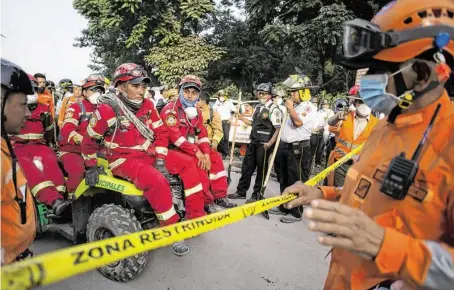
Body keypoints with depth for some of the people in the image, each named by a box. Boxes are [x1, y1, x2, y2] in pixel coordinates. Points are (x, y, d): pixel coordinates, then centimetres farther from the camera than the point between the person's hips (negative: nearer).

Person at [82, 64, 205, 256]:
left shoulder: (147, 106, 3)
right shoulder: (108, 110, -14)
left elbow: (161, 133, 6)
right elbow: (89, 140, -4)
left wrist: (160, 160, -5)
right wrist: (91, 167, 1)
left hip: (148, 153, 7)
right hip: (123, 159, -7)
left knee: (188, 164, -2)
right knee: (157, 181, -33)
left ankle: (195, 216, 3)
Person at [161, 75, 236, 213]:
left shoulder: (196, 112, 12)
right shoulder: (171, 109, -13)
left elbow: (202, 134, 6)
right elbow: (174, 136, -24)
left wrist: (206, 153, -11)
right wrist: (197, 152, -26)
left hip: (193, 148, 8)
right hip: (174, 149, -8)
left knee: (215, 156, -2)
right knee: (197, 162, -29)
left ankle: (220, 196, 1)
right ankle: (207, 202, -19)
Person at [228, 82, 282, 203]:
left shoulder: (274, 109, -12)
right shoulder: (258, 107, 13)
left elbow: (278, 129, -18)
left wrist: (270, 144, -25)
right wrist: (242, 118, 12)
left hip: (264, 145, -8)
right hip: (253, 142, 8)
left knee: (261, 169, 5)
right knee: (247, 166, 14)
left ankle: (257, 194, 19)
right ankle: (241, 191, 28)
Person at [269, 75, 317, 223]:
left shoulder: (309, 107, -9)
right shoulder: (294, 106, 17)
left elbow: (298, 122, -26)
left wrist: (290, 108, -14)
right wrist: (279, 144, 19)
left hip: (298, 149, -9)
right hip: (285, 147, 9)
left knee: (297, 181, -1)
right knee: (284, 180, 16)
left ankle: (296, 212, 8)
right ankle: (284, 207, 29)